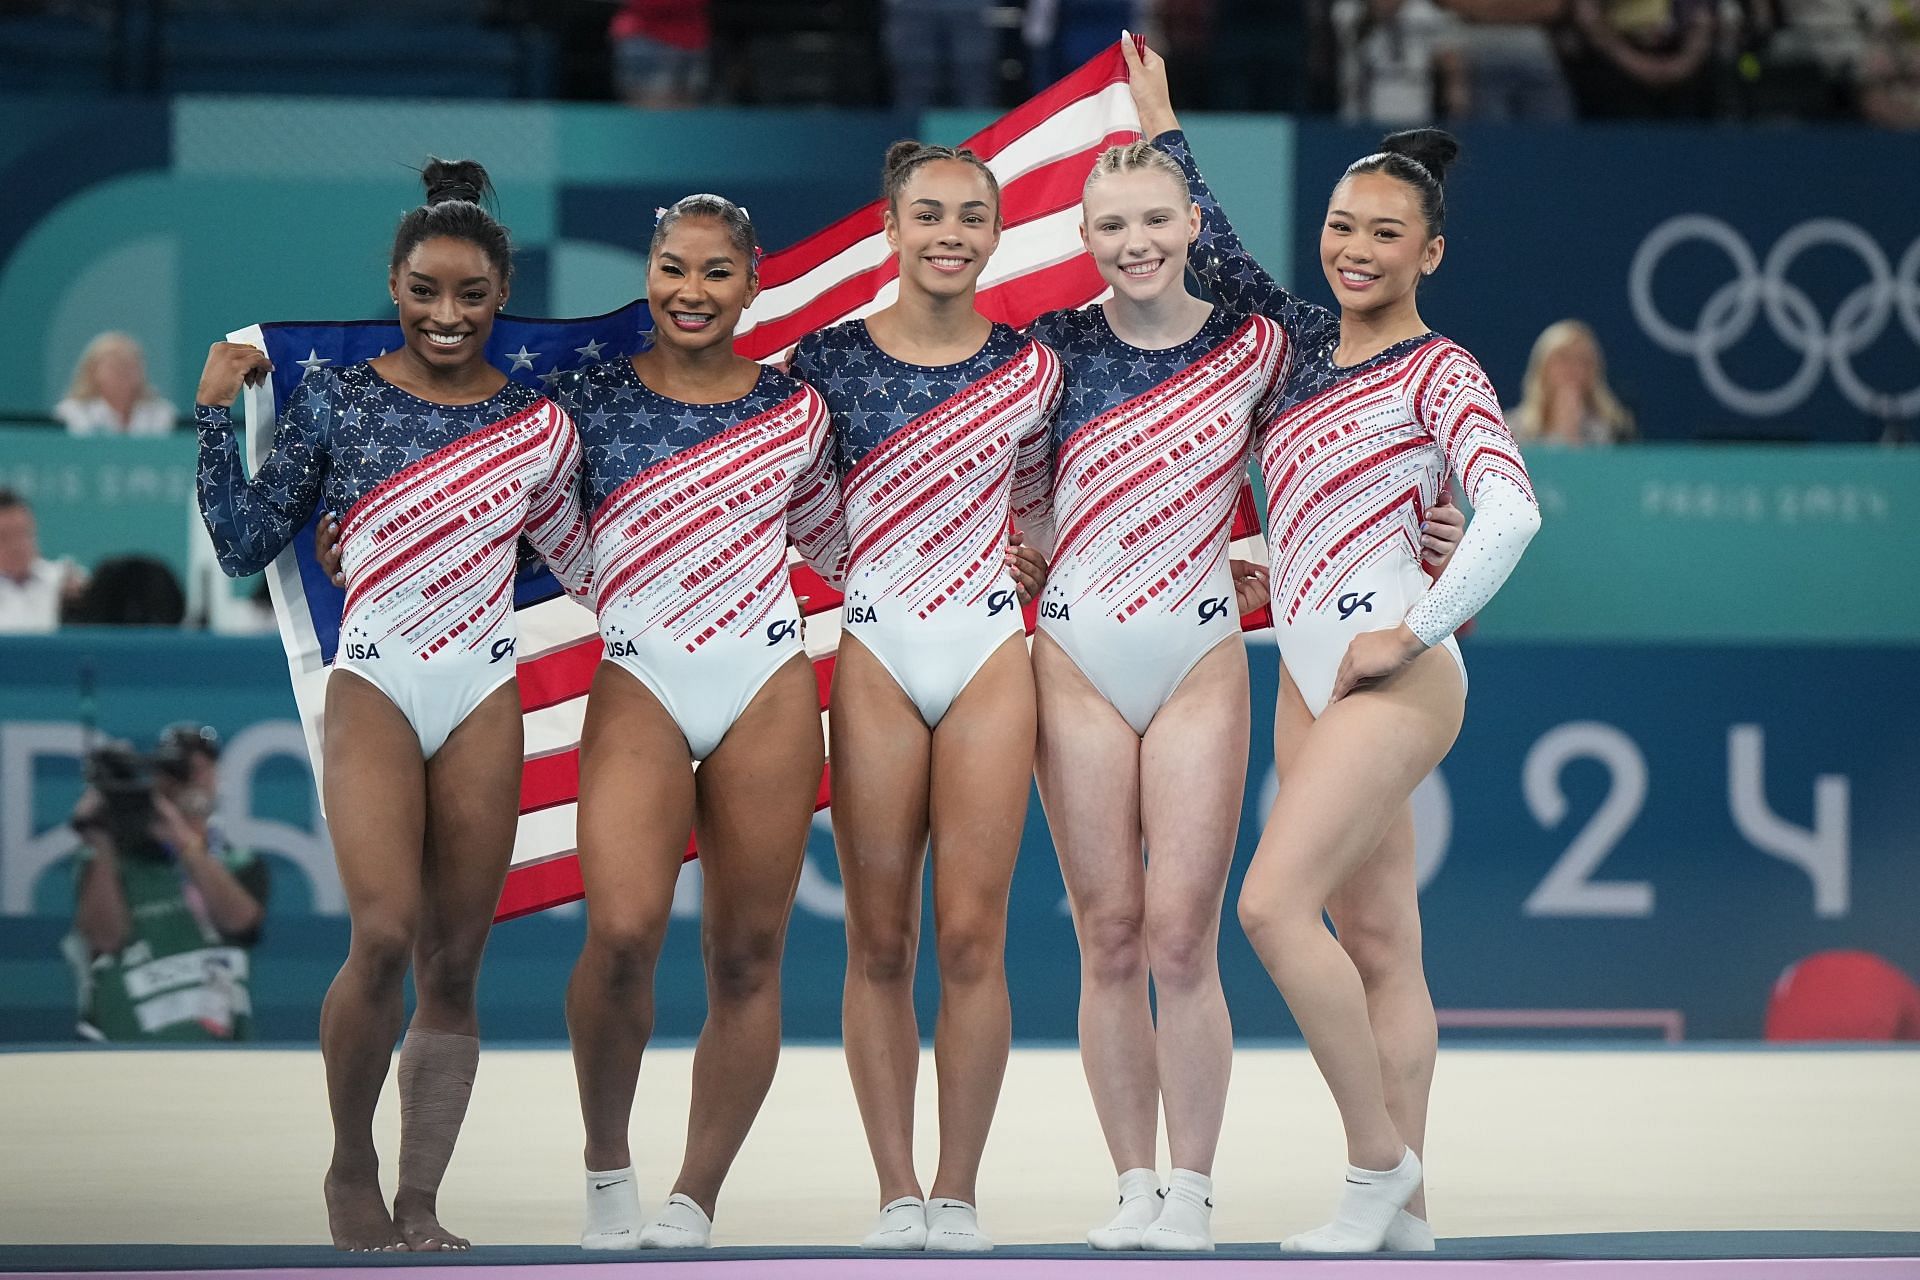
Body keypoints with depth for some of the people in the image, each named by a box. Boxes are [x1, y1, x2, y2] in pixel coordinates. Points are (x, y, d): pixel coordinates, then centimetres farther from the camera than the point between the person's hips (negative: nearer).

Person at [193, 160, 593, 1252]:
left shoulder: (537, 422, 6)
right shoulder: (336, 402, 2)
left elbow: (582, 561, 14)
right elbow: (247, 546, 4)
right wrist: (218, 416, -2)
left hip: (485, 699, 2)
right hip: (374, 687, -2)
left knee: (454, 966, 2)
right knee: (385, 935, -21)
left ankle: (420, 1205, 9)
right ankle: (352, 1170, -2)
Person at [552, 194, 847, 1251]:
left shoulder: (794, 410, 10)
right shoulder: (591, 398, 4)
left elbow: (831, 541, 25)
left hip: (768, 688, 2)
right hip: (638, 685, -2)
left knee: (747, 954, 0)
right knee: (623, 931, -22)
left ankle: (695, 1201, 10)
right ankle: (607, 1165, 0)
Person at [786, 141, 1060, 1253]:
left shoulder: (1032, 368, 5)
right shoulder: (829, 359, 2)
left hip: (991, 658, 0)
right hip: (873, 658, 0)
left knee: (972, 935, -3)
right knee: (880, 940, 0)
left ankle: (959, 1193, 4)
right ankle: (897, 1193, 5)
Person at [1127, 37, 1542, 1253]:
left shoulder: (1440, 371, -5)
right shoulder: (1307, 341, 15)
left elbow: (1511, 510, -18)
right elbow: (1221, 254, 28)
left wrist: (1414, 632, -18)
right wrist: (1161, 122, 29)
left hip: (1394, 672, -7)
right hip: (1307, 670, 7)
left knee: (1274, 901, -18)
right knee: (1375, 942, 5)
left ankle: (1379, 1161, -8)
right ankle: (1405, 1209, 6)